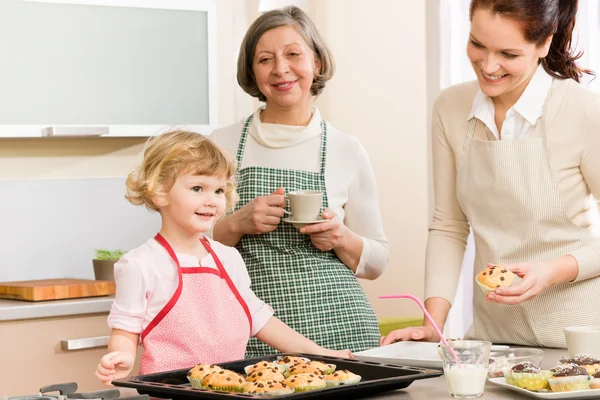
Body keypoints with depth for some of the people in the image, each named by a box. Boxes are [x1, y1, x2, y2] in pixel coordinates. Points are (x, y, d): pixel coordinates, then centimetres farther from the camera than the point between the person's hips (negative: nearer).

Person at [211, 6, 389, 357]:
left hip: (337, 328, 0)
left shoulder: (347, 151, 6)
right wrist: (236, 224, -9)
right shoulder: (223, 144, 6)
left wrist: (341, 239, -6)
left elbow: (376, 263, 13)